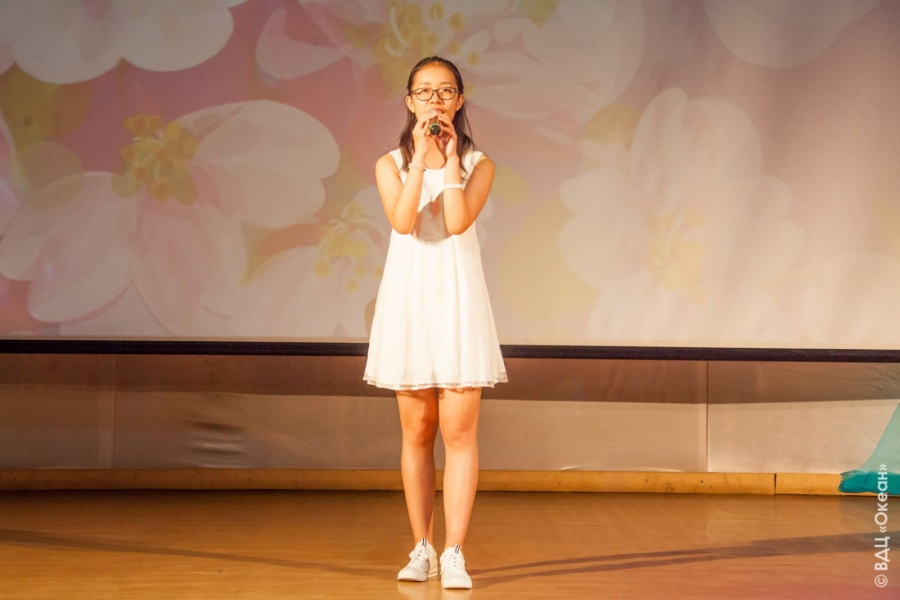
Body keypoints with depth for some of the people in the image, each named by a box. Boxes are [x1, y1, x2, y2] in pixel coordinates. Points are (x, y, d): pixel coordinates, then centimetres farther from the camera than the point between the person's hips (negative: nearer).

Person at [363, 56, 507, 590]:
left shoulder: (478, 165, 4)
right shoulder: (392, 164, 7)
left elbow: (459, 221, -14)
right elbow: (403, 221, -13)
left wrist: (450, 158, -9)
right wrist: (420, 156, -12)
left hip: (458, 299, -1)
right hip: (409, 298, 1)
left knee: (459, 429, -7)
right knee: (417, 431, 6)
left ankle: (454, 555, -6)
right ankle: (422, 549, 15)